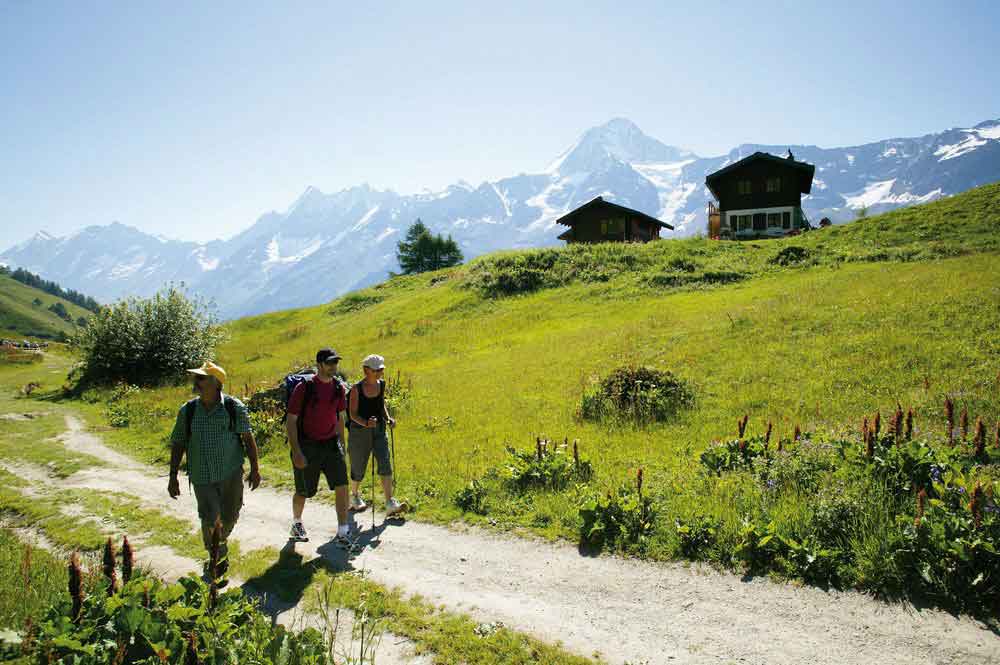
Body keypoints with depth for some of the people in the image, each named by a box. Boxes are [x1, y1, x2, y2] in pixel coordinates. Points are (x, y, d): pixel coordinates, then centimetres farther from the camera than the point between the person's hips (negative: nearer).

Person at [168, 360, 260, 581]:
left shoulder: (234, 408, -6)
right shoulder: (187, 411, 0)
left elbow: (248, 438, 0)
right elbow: (177, 445, 7)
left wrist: (255, 469, 0)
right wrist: (173, 478, 7)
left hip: (231, 474, 0)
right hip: (201, 477, 1)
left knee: (229, 517, 10)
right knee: (210, 518, -9)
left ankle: (220, 542, 44)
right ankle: (219, 555, 19)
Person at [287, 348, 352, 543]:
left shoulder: (338, 387, 2)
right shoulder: (304, 387, -14)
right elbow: (291, 421, -12)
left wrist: (341, 444, 14)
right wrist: (296, 452, -17)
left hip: (331, 443, 4)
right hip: (307, 446, -4)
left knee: (342, 486, -7)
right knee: (303, 492, 11)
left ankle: (343, 532, 1)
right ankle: (296, 523, 40)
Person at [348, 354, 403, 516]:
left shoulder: (381, 384, 2)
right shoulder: (357, 388, -13)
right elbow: (353, 413, -14)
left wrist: (388, 419, 0)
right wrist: (365, 423, -31)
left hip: (379, 431, 4)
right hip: (360, 432, -3)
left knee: (385, 464, -11)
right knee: (358, 468, 11)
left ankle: (390, 504, -12)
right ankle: (355, 496, 39)